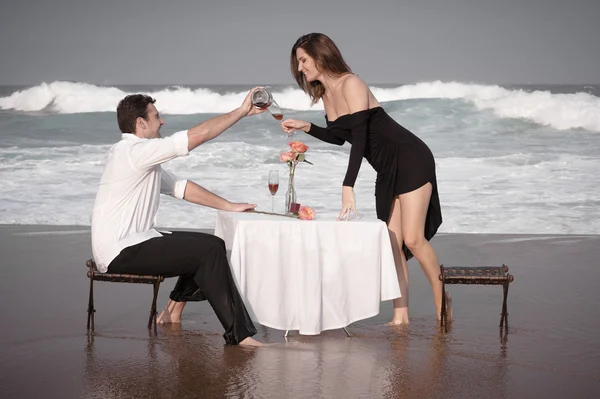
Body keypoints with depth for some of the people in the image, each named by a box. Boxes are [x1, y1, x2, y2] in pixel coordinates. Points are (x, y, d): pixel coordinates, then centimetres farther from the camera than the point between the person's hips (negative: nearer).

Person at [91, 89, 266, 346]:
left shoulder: (142, 157, 16)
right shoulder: (134, 151, -15)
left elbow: (181, 188, 20)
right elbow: (199, 135, -18)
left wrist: (229, 206, 16)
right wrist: (241, 111, -8)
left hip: (130, 243, 10)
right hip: (121, 252, -10)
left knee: (204, 246, 15)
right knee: (210, 249, -15)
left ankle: (173, 310, 18)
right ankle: (238, 334, -16)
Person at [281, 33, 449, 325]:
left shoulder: (350, 85, -19)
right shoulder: (325, 94, 7)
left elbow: (359, 138, -28)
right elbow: (339, 137, 21)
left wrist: (348, 187, -36)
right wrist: (306, 127, 5)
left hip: (411, 161, -9)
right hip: (387, 170, 9)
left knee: (413, 239, -12)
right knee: (392, 241, 3)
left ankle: (442, 305, 3)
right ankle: (400, 316, 5)